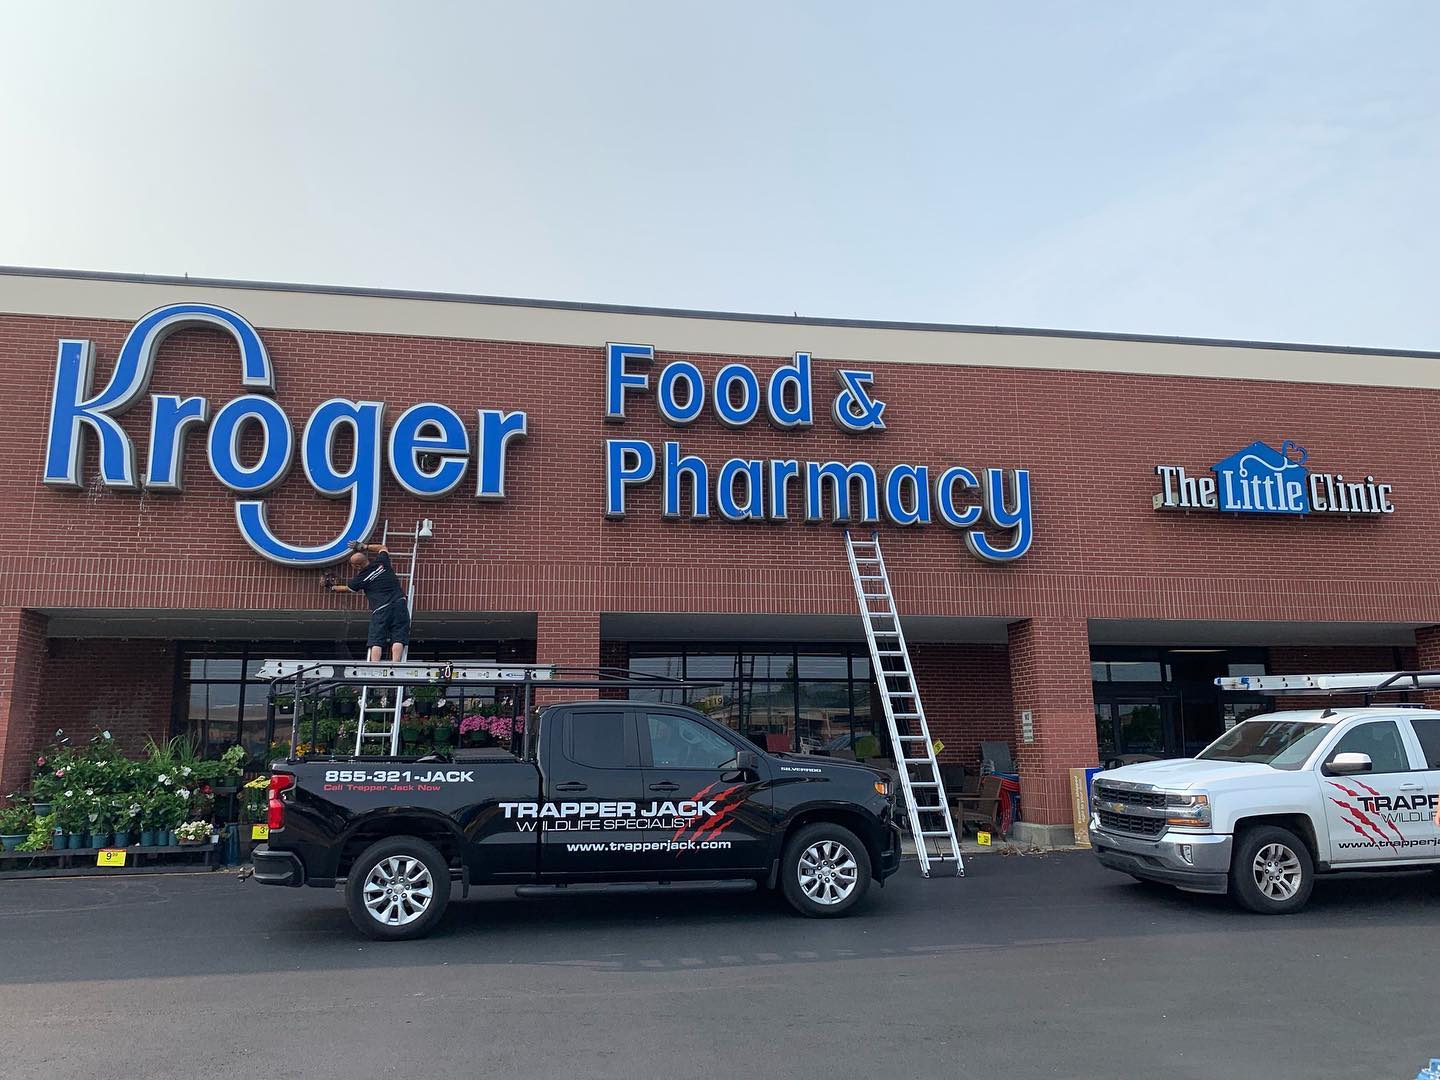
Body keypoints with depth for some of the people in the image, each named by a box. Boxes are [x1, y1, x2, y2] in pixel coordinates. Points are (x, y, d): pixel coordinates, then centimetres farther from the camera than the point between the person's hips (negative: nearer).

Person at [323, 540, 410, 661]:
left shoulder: (361, 578, 2)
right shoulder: (382, 562, 7)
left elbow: (346, 588, 24)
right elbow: (382, 547, 30)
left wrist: (333, 588, 41)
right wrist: (364, 546, 28)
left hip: (380, 609, -3)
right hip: (399, 602, 3)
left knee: (376, 641, 3)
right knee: (398, 638, -5)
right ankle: (395, 664, -19)